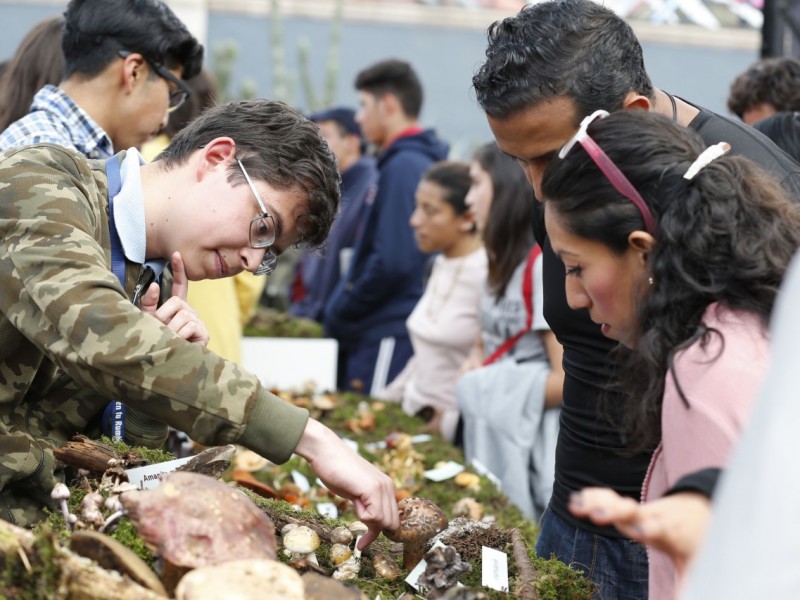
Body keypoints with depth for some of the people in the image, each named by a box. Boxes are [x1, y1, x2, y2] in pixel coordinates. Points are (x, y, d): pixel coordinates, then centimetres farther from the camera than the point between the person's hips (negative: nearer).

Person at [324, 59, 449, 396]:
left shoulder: (404, 166, -13)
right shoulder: (418, 162, 18)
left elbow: (393, 262, -20)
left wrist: (338, 314, -9)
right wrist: (339, 310, 14)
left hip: (386, 339, -10)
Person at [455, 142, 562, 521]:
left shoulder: (544, 263, -17)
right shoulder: (504, 260, 11)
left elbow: (568, 381, -20)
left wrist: (479, 389, -9)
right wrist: (475, 360, -1)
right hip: (496, 436, 8)